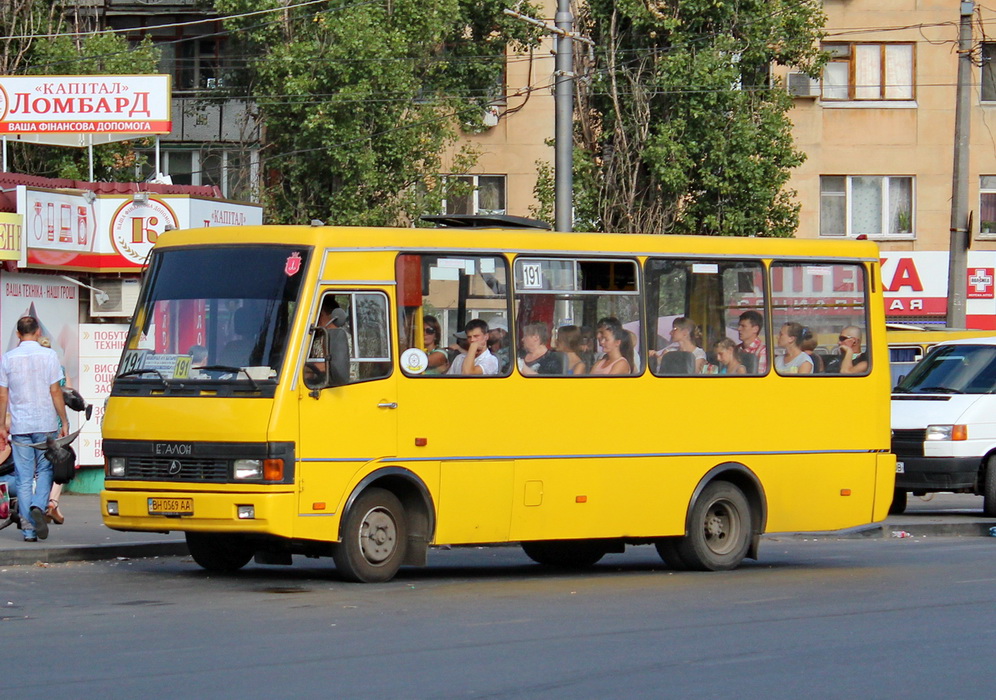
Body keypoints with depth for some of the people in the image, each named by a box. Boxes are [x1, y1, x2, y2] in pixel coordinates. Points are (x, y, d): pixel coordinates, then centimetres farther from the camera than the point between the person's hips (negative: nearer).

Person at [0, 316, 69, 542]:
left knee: (24, 478, 4)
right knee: (45, 471, 11)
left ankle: (28, 529, 2)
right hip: (46, 423, -1)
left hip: (19, 426, 1)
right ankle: (39, 506, -17)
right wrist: (64, 422, 1)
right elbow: (55, 392, -5)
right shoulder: (48, 355, -3)